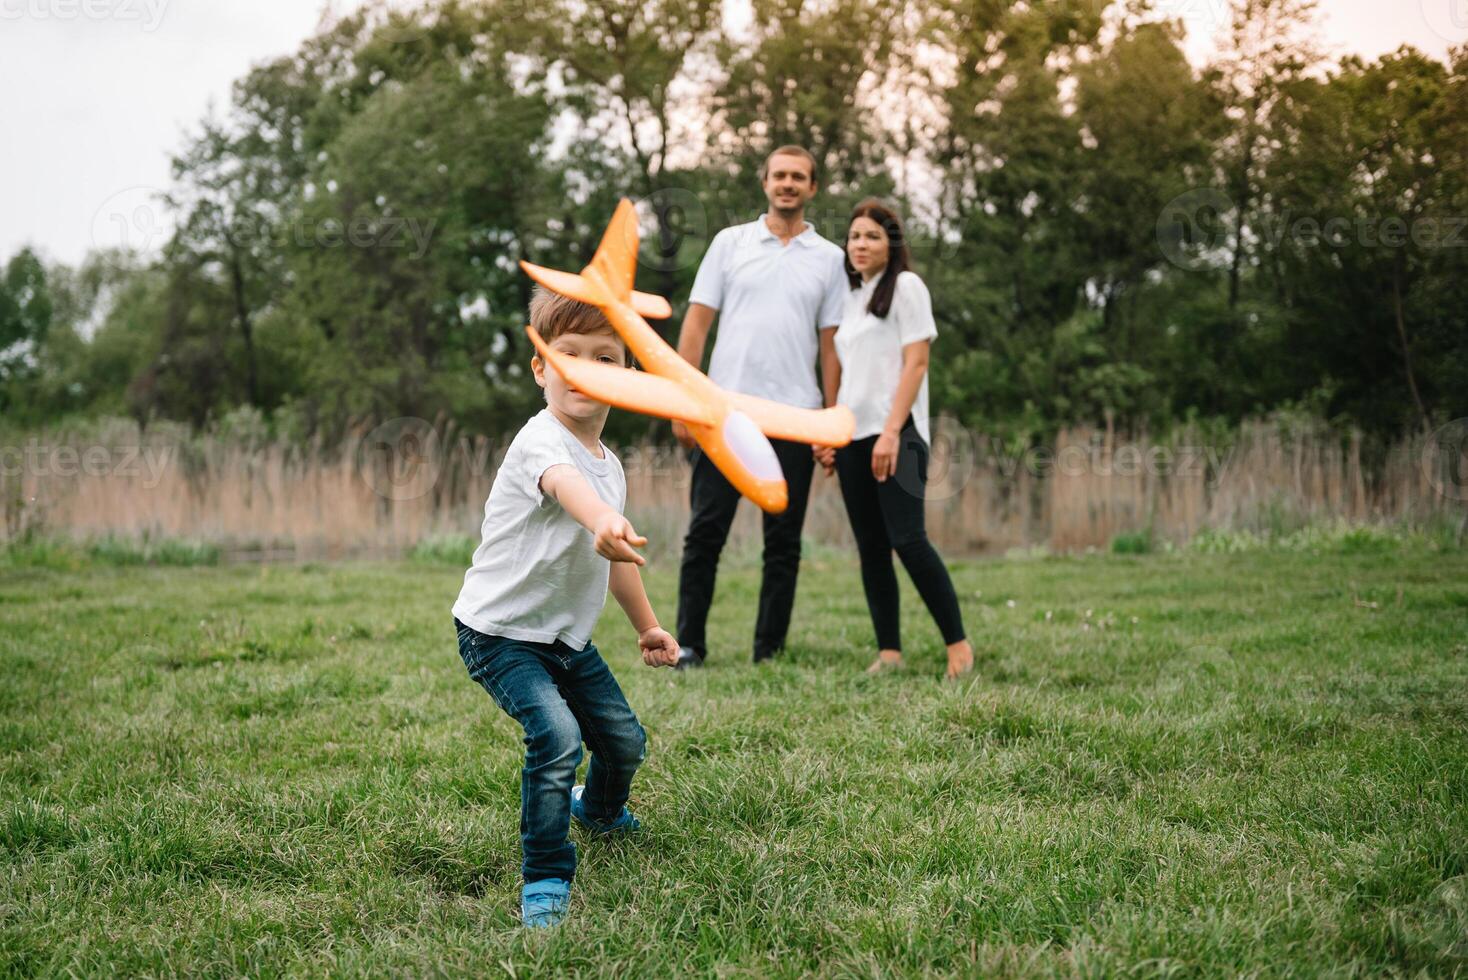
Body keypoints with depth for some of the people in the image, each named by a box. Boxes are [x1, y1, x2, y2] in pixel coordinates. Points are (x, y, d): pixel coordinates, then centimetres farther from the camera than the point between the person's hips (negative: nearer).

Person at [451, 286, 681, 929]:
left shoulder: (611, 465, 4)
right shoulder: (541, 442, -25)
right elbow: (564, 483, -51)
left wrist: (646, 626, 26)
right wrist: (602, 522, -72)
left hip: (568, 637, 8)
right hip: (501, 634, -8)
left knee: (623, 740, 14)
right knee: (556, 736, -27)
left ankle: (599, 808, 50)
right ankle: (545, 878, -11)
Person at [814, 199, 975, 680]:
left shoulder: (905, 286, -1)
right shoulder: (850, 297, 18)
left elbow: (916, 363, -9)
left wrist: (891, 432, -17)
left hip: (896, 435, -7)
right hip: (853, 438, 7)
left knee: (907, 539, -15)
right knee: (871, 546, 3)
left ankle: (958, 642, -9)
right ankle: (888, 651, 5)